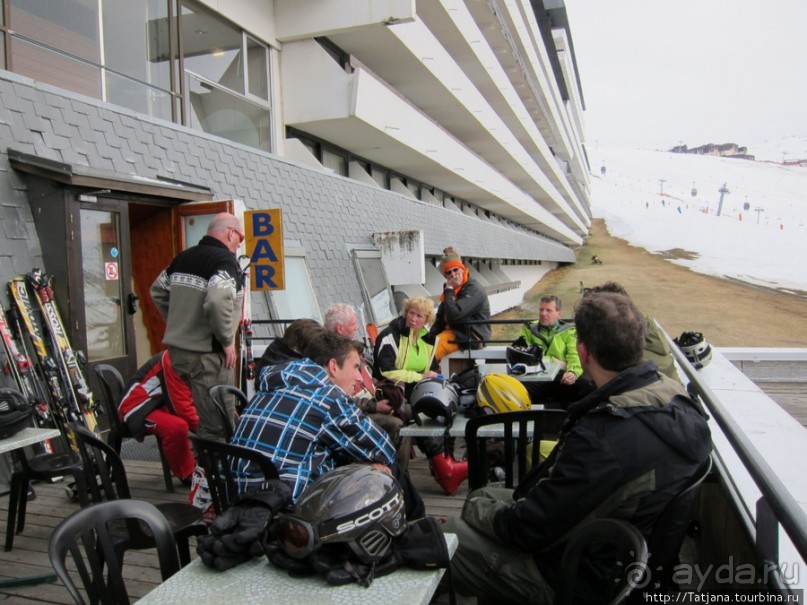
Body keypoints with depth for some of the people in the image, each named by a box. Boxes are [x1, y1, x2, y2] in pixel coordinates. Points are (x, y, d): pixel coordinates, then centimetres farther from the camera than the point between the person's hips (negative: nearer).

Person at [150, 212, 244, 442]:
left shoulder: (183, 257, 12)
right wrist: (227, 340, -16)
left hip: (177, 348, 9)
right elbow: (217, 301, -29)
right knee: (218, 427, -2)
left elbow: (157, 290, 22)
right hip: (206, 354, -9)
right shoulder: (226, 261, -14)